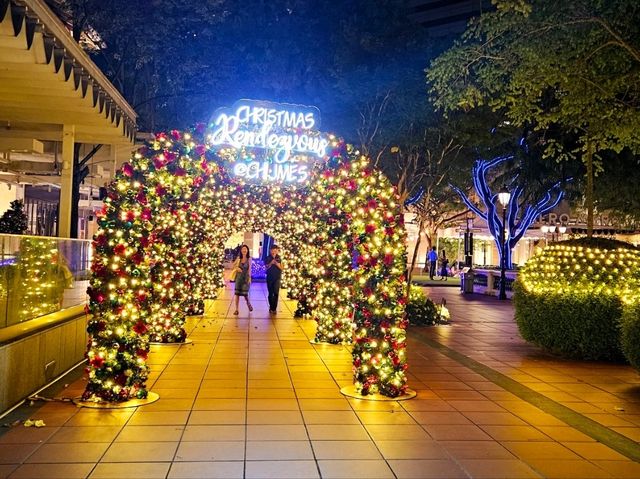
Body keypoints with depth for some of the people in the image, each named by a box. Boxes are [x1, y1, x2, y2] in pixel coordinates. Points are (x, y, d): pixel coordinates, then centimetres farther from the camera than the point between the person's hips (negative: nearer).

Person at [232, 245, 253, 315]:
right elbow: (233, 265, 13)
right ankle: (236, 309, 8)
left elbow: (249, 269, -5)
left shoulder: (249, 259, -3)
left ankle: (248, 303, 27)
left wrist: (249, 278, -11)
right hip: (239, 277, 3)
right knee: (237, 293, 0)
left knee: (245, 293, -6)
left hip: (246, 277, -3)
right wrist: (236, 268, -9)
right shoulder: (238, 258, 4)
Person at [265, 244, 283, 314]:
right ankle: (271, 307, 20)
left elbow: (281, 268, 2)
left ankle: (274, 308, -7)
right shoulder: (268, 258, 2)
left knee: (276, 293, -9)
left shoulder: (279, 258, 3)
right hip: (269, 277, 1)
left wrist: (277, 264, -16)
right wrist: (271, 263, -18)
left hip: (277, 278, 0)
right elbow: (266, 267, -3)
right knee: (270, 293, 7)